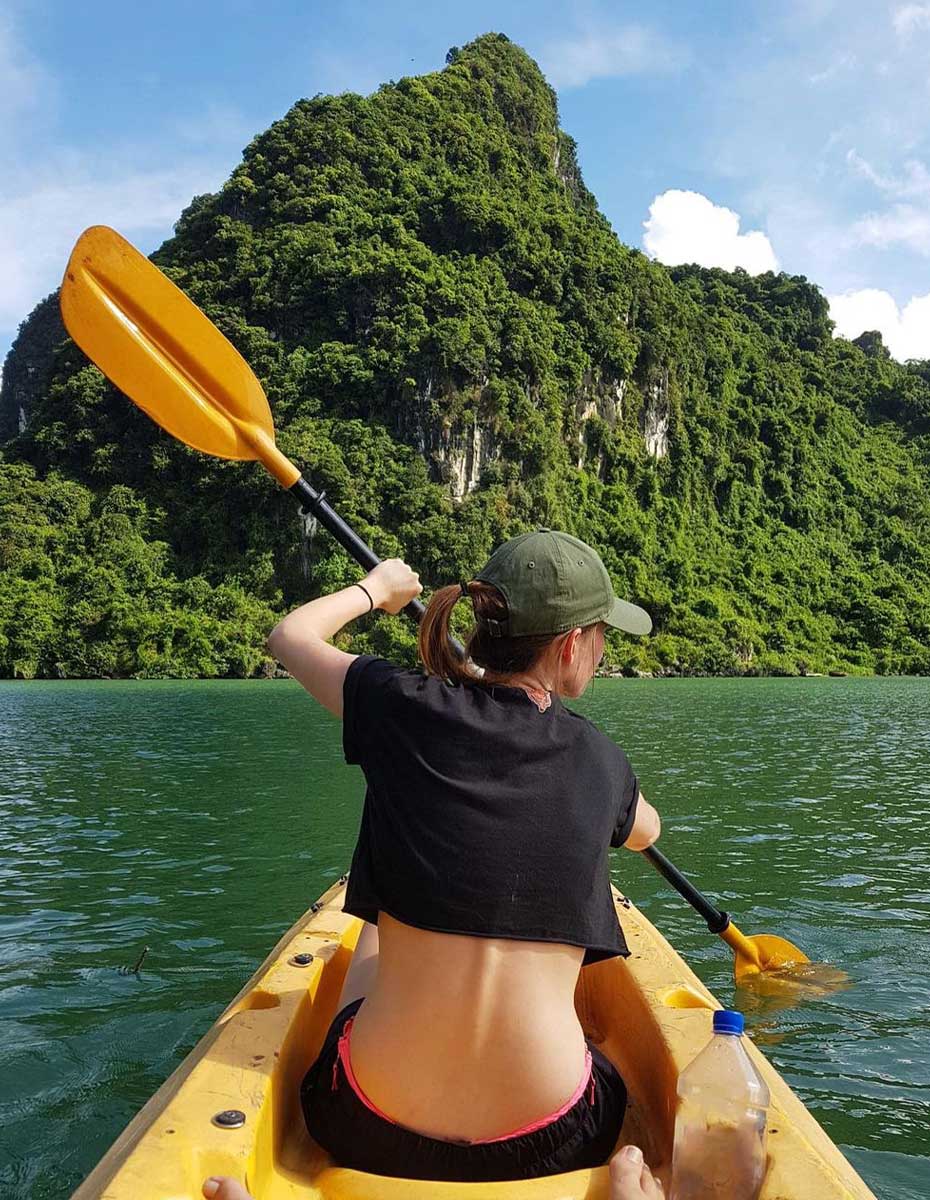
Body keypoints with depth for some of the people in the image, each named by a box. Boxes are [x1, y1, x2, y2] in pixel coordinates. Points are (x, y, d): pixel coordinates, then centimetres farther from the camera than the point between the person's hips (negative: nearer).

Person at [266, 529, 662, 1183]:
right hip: (547, 1143, 1)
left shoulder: (404, 708, -10)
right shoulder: (598, 759, -6)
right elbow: (646, 831, 20)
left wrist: (373, 588, 27)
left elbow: (290, 634, 10)